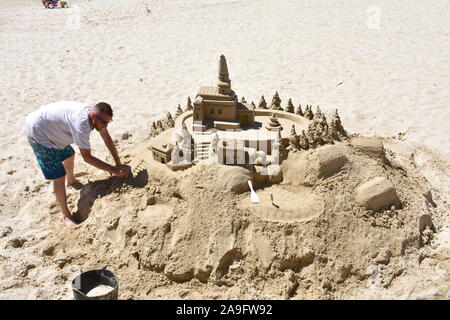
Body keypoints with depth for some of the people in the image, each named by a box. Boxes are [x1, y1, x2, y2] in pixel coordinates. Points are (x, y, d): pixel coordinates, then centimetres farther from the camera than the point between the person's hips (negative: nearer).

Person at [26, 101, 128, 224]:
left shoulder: (95, 114, -12)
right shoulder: (81, 123, -37)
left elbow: (107, 139, -4)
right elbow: (87, 157, -31)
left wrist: (119, 164, -5)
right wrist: (113, 170, -29)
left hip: (52, 130, 9)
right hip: (37, 132, -9)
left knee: (69, 155, 29)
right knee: (59, 176, -9)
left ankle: (71, 180, 60)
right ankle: (66, 215, 5)